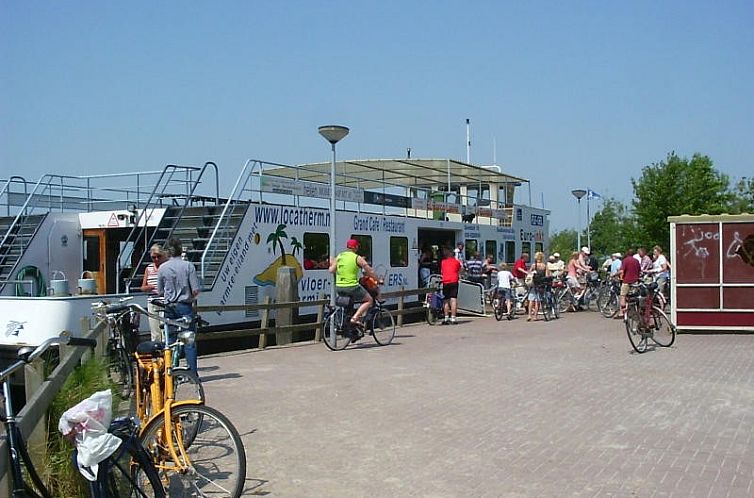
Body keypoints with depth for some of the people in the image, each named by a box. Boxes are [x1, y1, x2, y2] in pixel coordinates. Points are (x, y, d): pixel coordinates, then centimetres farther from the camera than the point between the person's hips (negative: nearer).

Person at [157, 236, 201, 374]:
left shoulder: (162, 268, 1)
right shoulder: (188, 266, -6)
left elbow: (160, 292, 8)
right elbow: (195, 290, -10)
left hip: (169, 308, 3)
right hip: (185, 307, -2)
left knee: (170, 341, 9)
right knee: (189, 341, 0)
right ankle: (193, 372, -2)